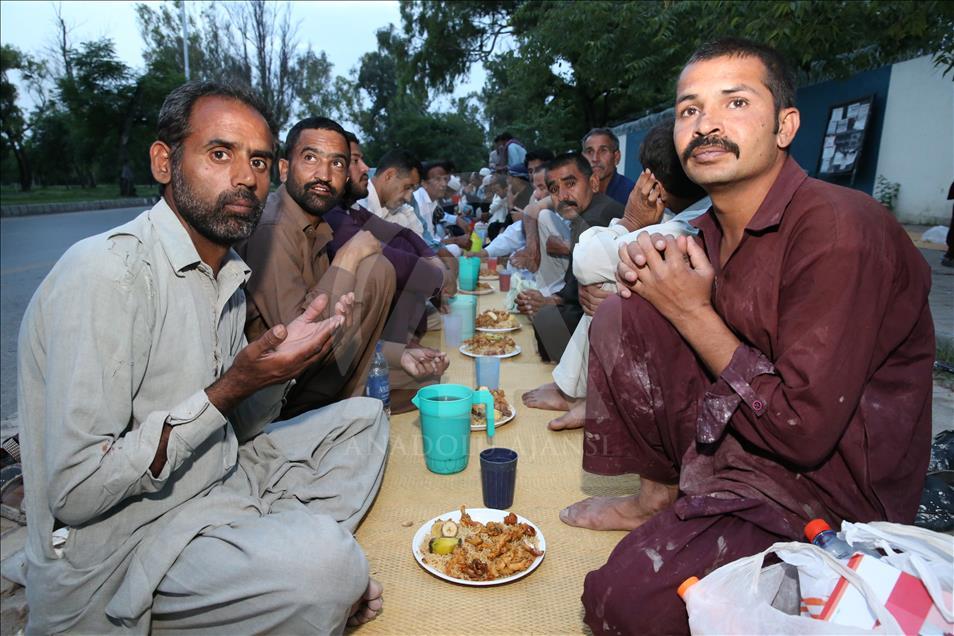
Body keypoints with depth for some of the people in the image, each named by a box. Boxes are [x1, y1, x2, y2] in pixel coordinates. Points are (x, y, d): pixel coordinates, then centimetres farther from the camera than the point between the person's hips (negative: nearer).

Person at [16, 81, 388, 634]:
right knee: (327, 557, -31)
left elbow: (229, 428, 9)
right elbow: (75, 492, -23)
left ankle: (293, 568, -2)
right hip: (118, 550, -8)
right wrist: (234, 384, -24)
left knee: (362, 419, 8)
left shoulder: (229, 273, 6)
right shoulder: (106, 271, -20)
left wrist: (285, 358, -8)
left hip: (222, 488, 8)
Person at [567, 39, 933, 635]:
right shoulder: (714, 226, 1)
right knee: (625, 314, -4)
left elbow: (805, 431, -25)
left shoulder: (840, 231, -24)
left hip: (828, 480, -7)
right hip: (739, 430, 8)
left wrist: (693, 313, -18)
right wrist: (649, 267, -8)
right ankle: (659, 497, 6)